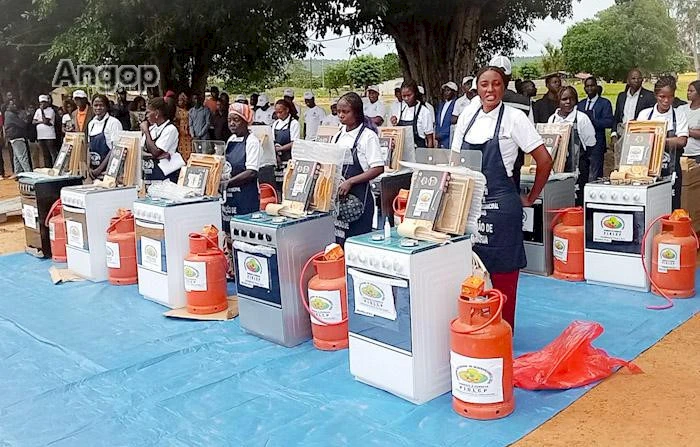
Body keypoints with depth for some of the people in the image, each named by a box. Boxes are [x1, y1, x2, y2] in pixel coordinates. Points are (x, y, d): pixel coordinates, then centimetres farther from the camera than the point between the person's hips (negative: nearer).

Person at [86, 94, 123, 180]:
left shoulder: (114, 122, -8)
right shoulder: (91, 124, 12)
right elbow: (89, 147, 15)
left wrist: (100, 168, -13)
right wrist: (89, 168, 2)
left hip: (108, 169, -6)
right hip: (94, 170, 6)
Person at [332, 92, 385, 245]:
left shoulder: (368, 136, -8)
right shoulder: (338, 136, 12)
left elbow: (378, 168, -14)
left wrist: (350, 182, -18)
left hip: (358, 196, -6)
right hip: (338, 196, 6)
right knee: (338, 240, 9)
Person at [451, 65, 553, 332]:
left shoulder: (514, 118, -7)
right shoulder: (467, 117, 7)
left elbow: (544, 161, -5)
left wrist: (531, 198, 0)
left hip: (501, 205, -5)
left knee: (503, 272, 4)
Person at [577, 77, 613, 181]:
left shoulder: (604, 103, 1)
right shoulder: (581, 104, 18)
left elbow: (609, 122, -11)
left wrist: (592, 120, -19)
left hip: (596, 144, -5)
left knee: (594, 177, -6)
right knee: (581, 175, 8)